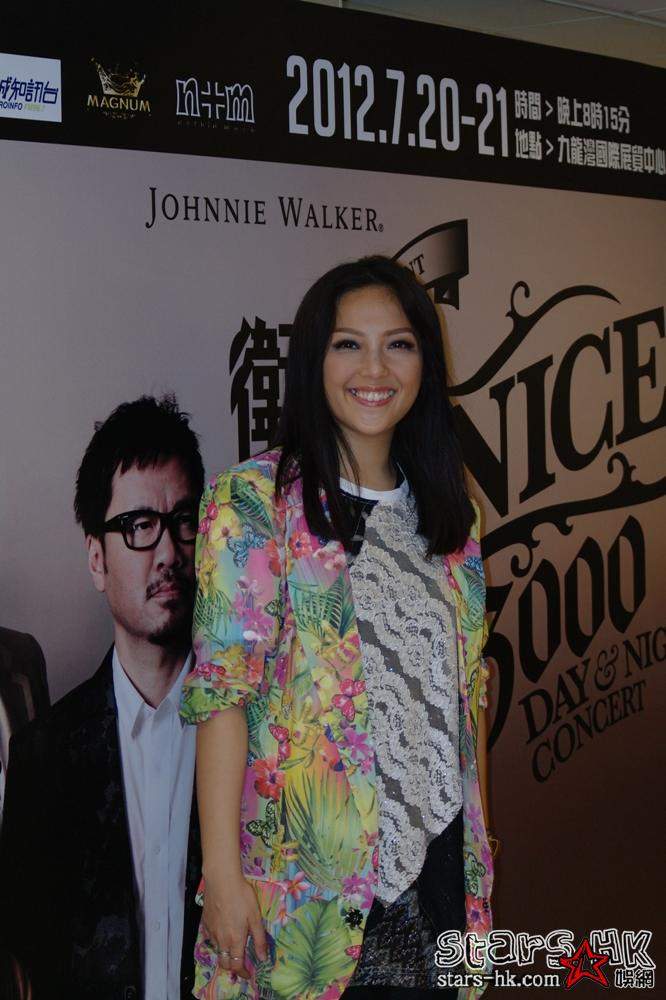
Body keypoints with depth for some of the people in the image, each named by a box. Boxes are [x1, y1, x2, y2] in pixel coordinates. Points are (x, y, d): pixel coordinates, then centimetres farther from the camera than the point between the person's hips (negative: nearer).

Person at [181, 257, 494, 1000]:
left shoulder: (448, 514, 8)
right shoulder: (255, 501, -9)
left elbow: (465, 687, 12)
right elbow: (222, 690, -13)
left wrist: (477, 843, 11)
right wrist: (223, 875, -17)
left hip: (438, 857, 5)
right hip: (308, 874, -5)